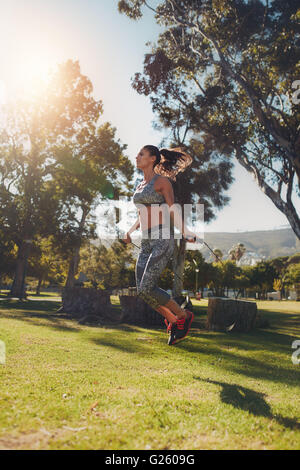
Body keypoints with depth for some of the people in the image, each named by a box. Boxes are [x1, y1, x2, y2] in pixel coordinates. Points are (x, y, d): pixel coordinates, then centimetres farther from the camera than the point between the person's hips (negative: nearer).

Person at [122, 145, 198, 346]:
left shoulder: (162, 181, -3)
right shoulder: (141, 185, 19)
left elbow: (173, 211, -6)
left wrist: (187, 234, -19)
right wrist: (130, 232, 16)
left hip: (163, 239, -8)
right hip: (147, 242, 8)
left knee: (146, 288, -14)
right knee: (142, 290, 2)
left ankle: (183, 316, 7)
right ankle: (174, 322, 19)